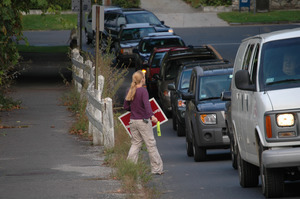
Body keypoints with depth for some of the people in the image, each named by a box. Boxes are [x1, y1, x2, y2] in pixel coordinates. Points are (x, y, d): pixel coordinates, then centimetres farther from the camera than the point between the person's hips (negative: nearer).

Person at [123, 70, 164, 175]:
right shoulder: (143, 91, -13)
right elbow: (146, 104, -28)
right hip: (143, 121, -6)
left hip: (133, 121, 6)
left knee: (135, 144, 12)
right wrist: (151, 116, -39)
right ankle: (157, 169, 4)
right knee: (151, 144, 1)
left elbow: (126, 106, 11)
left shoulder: (130, 91, 5)